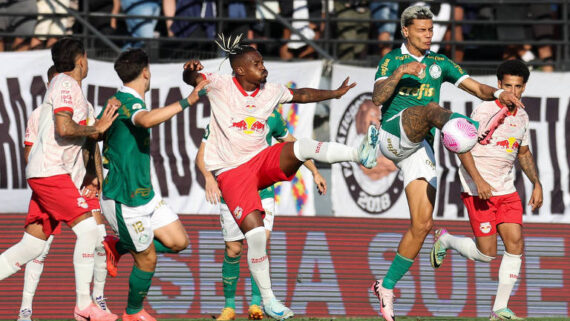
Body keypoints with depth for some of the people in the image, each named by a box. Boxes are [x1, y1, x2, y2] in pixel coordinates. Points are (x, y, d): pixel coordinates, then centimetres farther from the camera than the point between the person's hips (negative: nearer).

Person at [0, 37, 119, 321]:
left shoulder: (72, 88, 22)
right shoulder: (65, 84, -8)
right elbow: (64, 128, -21)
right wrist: (96, 128, -9)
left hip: (44, 173, 10)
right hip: (50, 171, -10)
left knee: (32, 245, 7)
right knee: (87, 227, -12)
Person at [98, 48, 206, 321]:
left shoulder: (119, 101, 11)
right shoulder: (127, 101, -20)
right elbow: (147, 120, -44)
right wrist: (187, 102, -45)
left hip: (145, 195, 9)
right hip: (124, 200, -9)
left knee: (178, 241, 7)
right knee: (147, 259, 3)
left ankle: (116, 246, 17)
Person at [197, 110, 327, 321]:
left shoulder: (271, 116, 0)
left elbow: (291, 143, 17)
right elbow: (202, 154, -9)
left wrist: (314, 172, 21)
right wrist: (209, 178, -28)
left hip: (263, 192, 1)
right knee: (233, 250, 1)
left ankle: (256, 303, -11)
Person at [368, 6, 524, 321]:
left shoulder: (439, 63, 19)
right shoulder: (391, 61, 8)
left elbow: (477, 88, 13)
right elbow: (377, 98, -8)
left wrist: (498, 93, -8)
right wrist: (399, 73, -22)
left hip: (420, 147, 5)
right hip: (393, 132, -5)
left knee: (422, 224, -3)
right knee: (431, 108, -35)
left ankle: (386, 287, 7)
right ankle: (475, 130, -69)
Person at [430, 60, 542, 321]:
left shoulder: (521, 117, 10)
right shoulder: (485, 111, -12)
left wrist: (536, 183, 13)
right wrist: (479, 181, -25)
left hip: (506, 191, 6)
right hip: (478, 191, -6)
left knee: (516, 244, -6)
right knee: (487, 253, -7)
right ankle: (445, 240, 23)